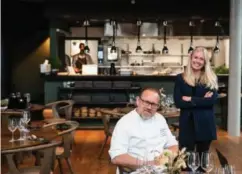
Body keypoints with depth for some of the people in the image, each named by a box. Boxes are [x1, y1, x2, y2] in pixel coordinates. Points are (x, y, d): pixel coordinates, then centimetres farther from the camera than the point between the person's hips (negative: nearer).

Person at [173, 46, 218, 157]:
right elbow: (178, 102, -8)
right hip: (187, 124, 0)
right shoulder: (180, 78, 3)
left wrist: (191, 99, -12)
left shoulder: (211, 79, 4)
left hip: (205, 124, 1)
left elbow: (212, 100, -11)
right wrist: (202, 100, -11)